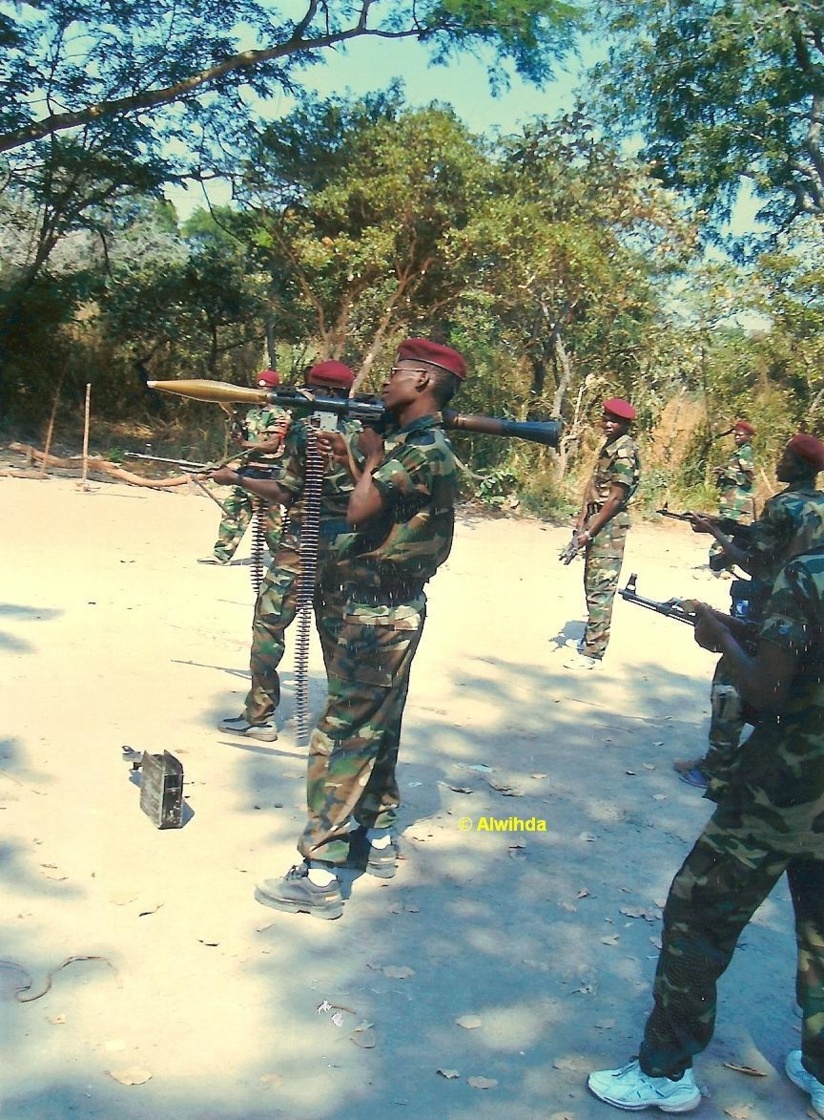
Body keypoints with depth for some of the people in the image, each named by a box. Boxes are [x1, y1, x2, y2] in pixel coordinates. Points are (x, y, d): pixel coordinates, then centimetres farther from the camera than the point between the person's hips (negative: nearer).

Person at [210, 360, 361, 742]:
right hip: (346, 545, 6)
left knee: (268, 622, 2)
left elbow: (285, 493, -11)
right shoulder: (360, 432, 5)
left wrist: (236, 479, -2)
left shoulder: (304, 429, -11)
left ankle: (259, 715, 4)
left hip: (304, 542, -6)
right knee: (334, 626, 15)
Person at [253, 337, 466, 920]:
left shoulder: (425, 451, -20)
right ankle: (379, 837, 34)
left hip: (380, 614, -11)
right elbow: (378, 502, 16)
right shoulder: (410, 442, 12)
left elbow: (360, 510, -25)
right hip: (393, 608, 11)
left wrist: (372, 456, -9)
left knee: (341, 737, -7)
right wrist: (349, 455, 9)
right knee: (377, 727, 20)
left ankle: (318, 877, -2)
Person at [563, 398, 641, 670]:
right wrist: (582, 518, 3)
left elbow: (615, 498, -18)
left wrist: (590, 531, -17)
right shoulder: (609, 445, 14)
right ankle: (591, 637, 31)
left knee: (600, 587, -8)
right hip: (597, 519, 10)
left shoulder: (624, 452, -15)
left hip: (610, 524, -10)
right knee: (591, 583, 18)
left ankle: (592, 652, -5)